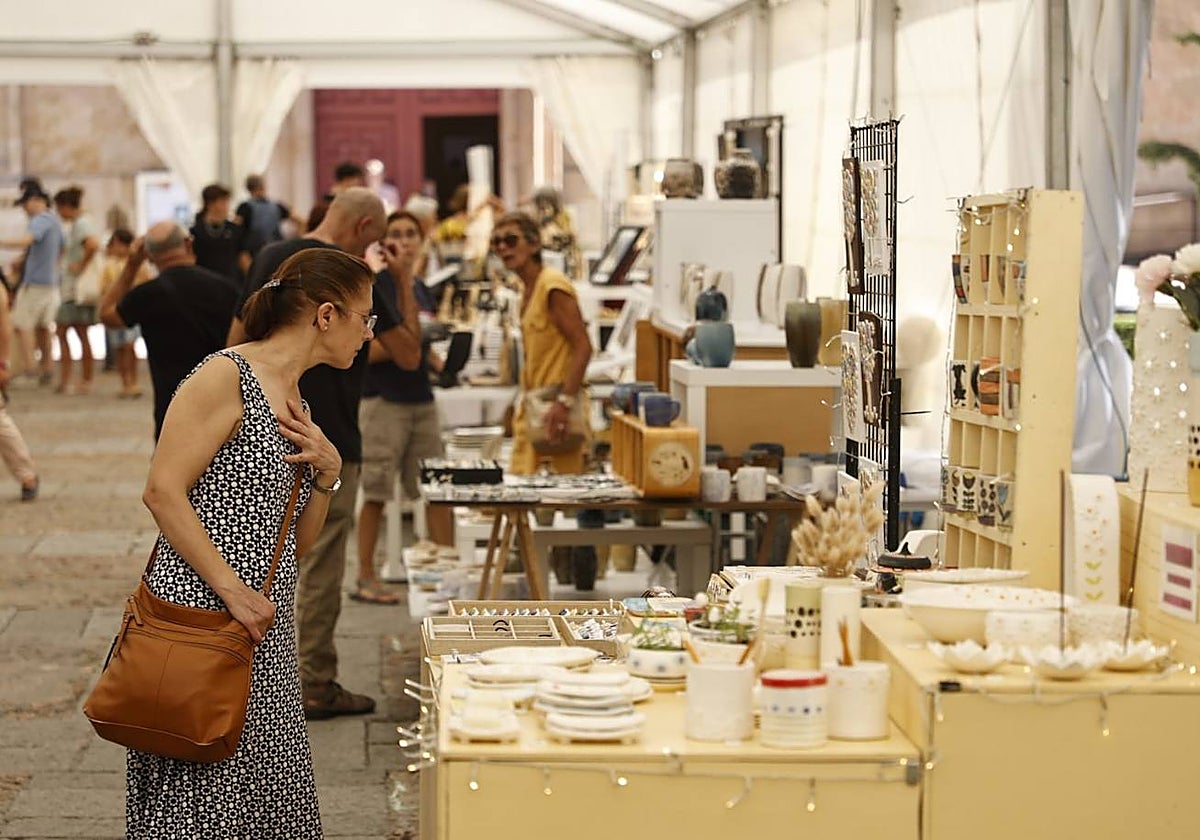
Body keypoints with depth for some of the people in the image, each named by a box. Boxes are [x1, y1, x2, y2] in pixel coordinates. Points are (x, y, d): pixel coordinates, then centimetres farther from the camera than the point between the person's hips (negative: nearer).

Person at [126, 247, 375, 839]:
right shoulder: (226, 376, -9)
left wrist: (327, 473, 2)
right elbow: (163, 491, -16)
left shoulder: (295, 404, 17)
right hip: (202, 613, -9)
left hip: (264, 633, 9)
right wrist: (234, 591, -18)